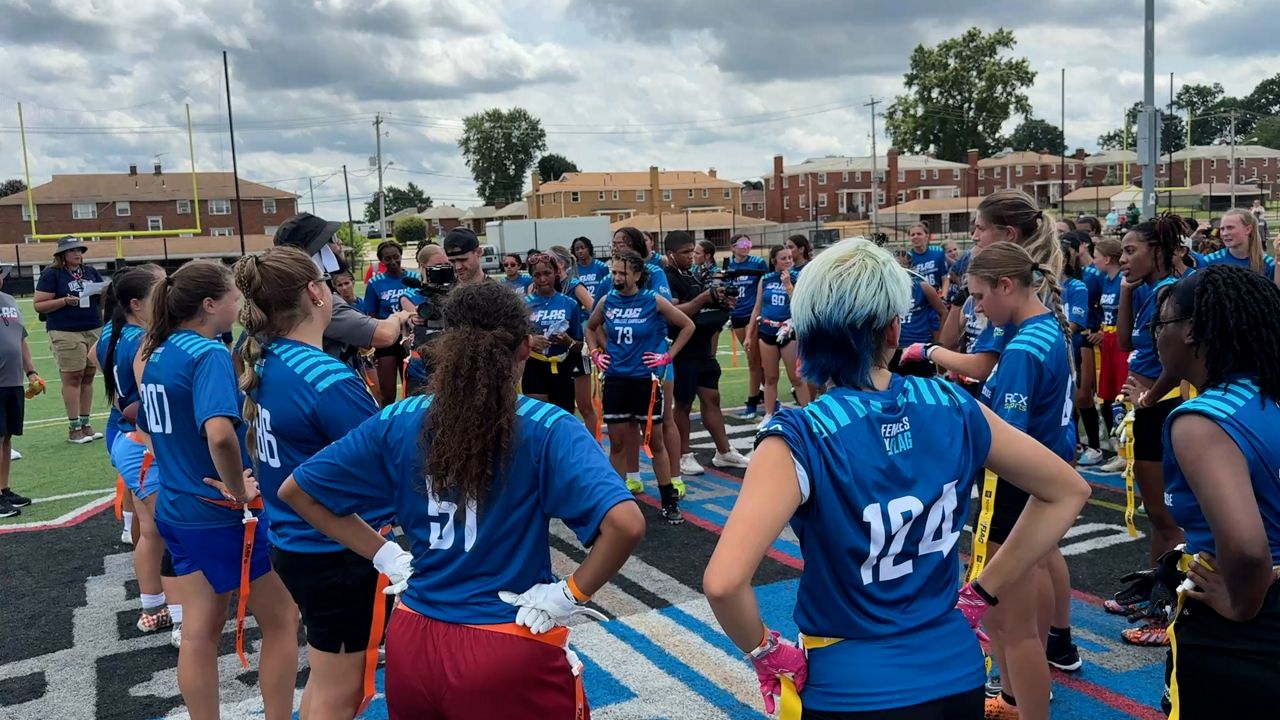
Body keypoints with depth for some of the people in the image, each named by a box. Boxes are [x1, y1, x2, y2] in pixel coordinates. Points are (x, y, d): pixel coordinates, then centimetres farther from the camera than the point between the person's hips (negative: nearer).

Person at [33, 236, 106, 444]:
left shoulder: (91, 272, 14)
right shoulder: (51, 274, -2)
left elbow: (104, 297, 21)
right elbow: (39, 305, -5)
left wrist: (105, 293, -2)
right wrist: (65, 301, -17)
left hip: (94, 331, 5)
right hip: (66, 334, -5)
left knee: (88, 377, 7)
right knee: (72, 378, -4)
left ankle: (86, 424, 13)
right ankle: (74, 428, 1)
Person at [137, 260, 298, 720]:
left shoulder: (156, 352, 6)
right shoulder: (209, 354, -21)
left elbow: (148, 430, 18)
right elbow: (220, 434, -38)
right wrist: (239, 488, -24)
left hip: (176, 509, 8)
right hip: (223, 514, -8)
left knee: (199, 632, 15)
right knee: (281, 621, 9)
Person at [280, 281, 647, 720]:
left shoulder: (398, 423, -5)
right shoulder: (547, 429, -16)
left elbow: (296, 490, 5)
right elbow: (626, 525, -28)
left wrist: (385, 555, 3)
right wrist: (568, 596, -14)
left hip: (413, 645, 4)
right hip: (510, 655, -3)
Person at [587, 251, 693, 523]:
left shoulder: (654, 301, -7)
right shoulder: (607, 302, 2)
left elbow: (687, 326, 1)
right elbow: (591, 328, 21)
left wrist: (668, 356, -3)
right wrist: (596, 353, 6)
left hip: (646, 380, -3)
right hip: (615, 380, 3)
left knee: (654, 441, 5)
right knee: (617, 443, 8)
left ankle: (669, 501, 16)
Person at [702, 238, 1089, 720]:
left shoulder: (801, 438, -21)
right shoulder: (953, 409, -7)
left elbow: (723, 582, -32)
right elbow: (1067, 492, 7)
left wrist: (765, 652, -12)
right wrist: (982, 595, 7)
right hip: (955, 673, 4)